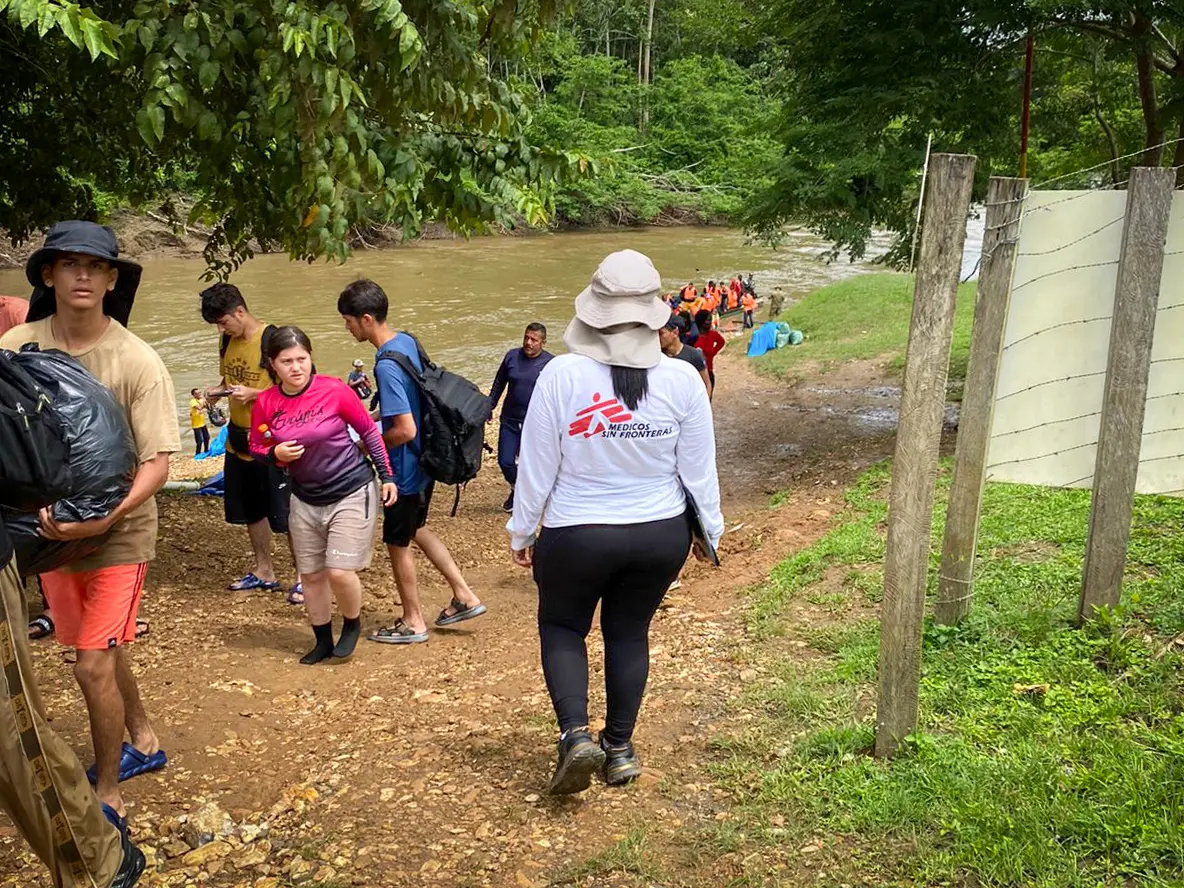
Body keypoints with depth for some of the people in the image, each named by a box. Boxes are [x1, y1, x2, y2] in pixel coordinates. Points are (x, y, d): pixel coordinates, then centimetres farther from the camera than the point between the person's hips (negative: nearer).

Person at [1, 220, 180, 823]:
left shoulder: (136, 361, -16)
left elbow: (157, 463, -17)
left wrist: (104, 517, -31)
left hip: (118, 532, -4)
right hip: (51, 526, 4)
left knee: (94, 667, -6)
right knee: (102, 651, 20)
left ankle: (107, 794, 15)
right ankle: (143, 742, 45)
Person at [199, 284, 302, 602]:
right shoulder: (229, 341, 6)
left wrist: (254, 394, -24)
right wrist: (220, 389, 0)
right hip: (239, 440, 8)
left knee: (285, 514, -1)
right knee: (251, 511, 16)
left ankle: (303, 576, 10)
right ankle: (264, 571, 30)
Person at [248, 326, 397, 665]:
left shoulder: (334, 391, -16)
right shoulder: (266, 403, -7)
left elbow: (369, 431, -4)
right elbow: (257, 449, 6)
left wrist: (386, 476, -3)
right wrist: (275, 454, -17)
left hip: (352, 494, -4)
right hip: (305, 500, 4)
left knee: (339, 571, -10)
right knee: (311, 574, 12)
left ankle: (352, 625, 20)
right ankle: (323, 642, 31)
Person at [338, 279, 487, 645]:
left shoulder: (386, 366, -27)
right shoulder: (408, 341, 0)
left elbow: (405, 430, -29)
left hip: (404, 468, -9)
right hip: (424, 461, 9)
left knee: (397, 543, 10)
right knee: (416, 529, 26)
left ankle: (413, 622, 27)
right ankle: (464, 596, 29)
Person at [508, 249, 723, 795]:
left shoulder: (562, 375, -17)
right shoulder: (682, 379, -11)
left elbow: (537, 466, -9)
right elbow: (699, 469, -2)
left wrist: (522, 531, 6)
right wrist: (711, 528, 15)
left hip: (576, 537, -2)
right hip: (661, 535, 3)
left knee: (562, 628, 21)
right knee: (630, 632, 21)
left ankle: (576, 734, 4)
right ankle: (620, 749, 31)